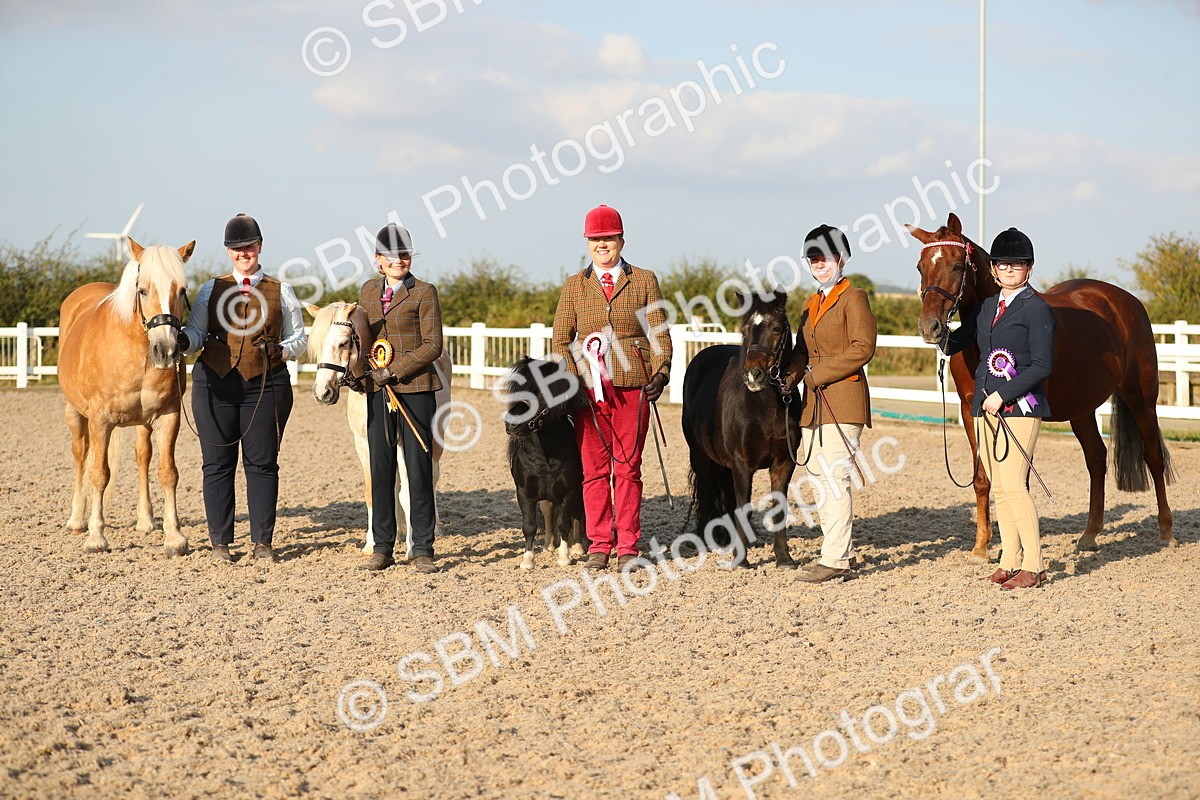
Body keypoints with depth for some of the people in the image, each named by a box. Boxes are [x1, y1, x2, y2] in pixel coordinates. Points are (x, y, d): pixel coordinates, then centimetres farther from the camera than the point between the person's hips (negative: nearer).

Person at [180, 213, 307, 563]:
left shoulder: (281, 292, 9)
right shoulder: (212, 290, 11)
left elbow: (300, 337, 10)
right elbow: (195, 331, 5)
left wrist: (283, 350, -11)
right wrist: (184, 341, -18)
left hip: (266, 385, -1)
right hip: (215, 383, 1)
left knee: (262, 464, 1)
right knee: (217, 463, 3)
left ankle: (262, 541, 10)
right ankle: (220, 541, 11)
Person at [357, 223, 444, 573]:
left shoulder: (424, 292, -2)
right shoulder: (368, 291, 12)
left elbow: (432, 346, -8)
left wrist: (394, 371, -15)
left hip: (415, 389, -4)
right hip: (378, 390, 4)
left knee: (419, 469, -1)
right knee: (380, 469, 6)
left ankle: (422, 549, 5)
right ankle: (382, 547, 13)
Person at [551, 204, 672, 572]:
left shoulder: (644, 281, 8)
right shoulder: (574, 285, 11)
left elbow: (660, 333, 5)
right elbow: (561, 339, 9)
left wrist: (660, 374, -9)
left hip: (632, 388, -1)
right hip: (588, 390, 1)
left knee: (627, 468, 1)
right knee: (594, 469, 2)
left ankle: (627, 546, 7)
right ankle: (598, 545, 9)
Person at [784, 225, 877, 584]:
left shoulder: (853, 298, -4)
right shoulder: (810, 305, 21)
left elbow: (862, 348, -14)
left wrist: (820, 373, -17)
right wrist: (790, 376, -1)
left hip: (843, 399, -9)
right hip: (814, 403, 9)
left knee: (836, 476, -12)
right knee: (820, 475, 10)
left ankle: (835, 560, -12)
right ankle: (842, 549, 20)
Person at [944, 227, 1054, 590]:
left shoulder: (1037, 309, -6)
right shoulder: (986, 307, 15)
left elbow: (1042, 366, -12)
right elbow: (953, 343, 20)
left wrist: (1003, 395, -17)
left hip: (1020, 406, -7)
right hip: (986, 408, 7)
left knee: (1013, 484, -13)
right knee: (998, 487, 8)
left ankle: (1033, 566, -8)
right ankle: (1010, 560, 14)